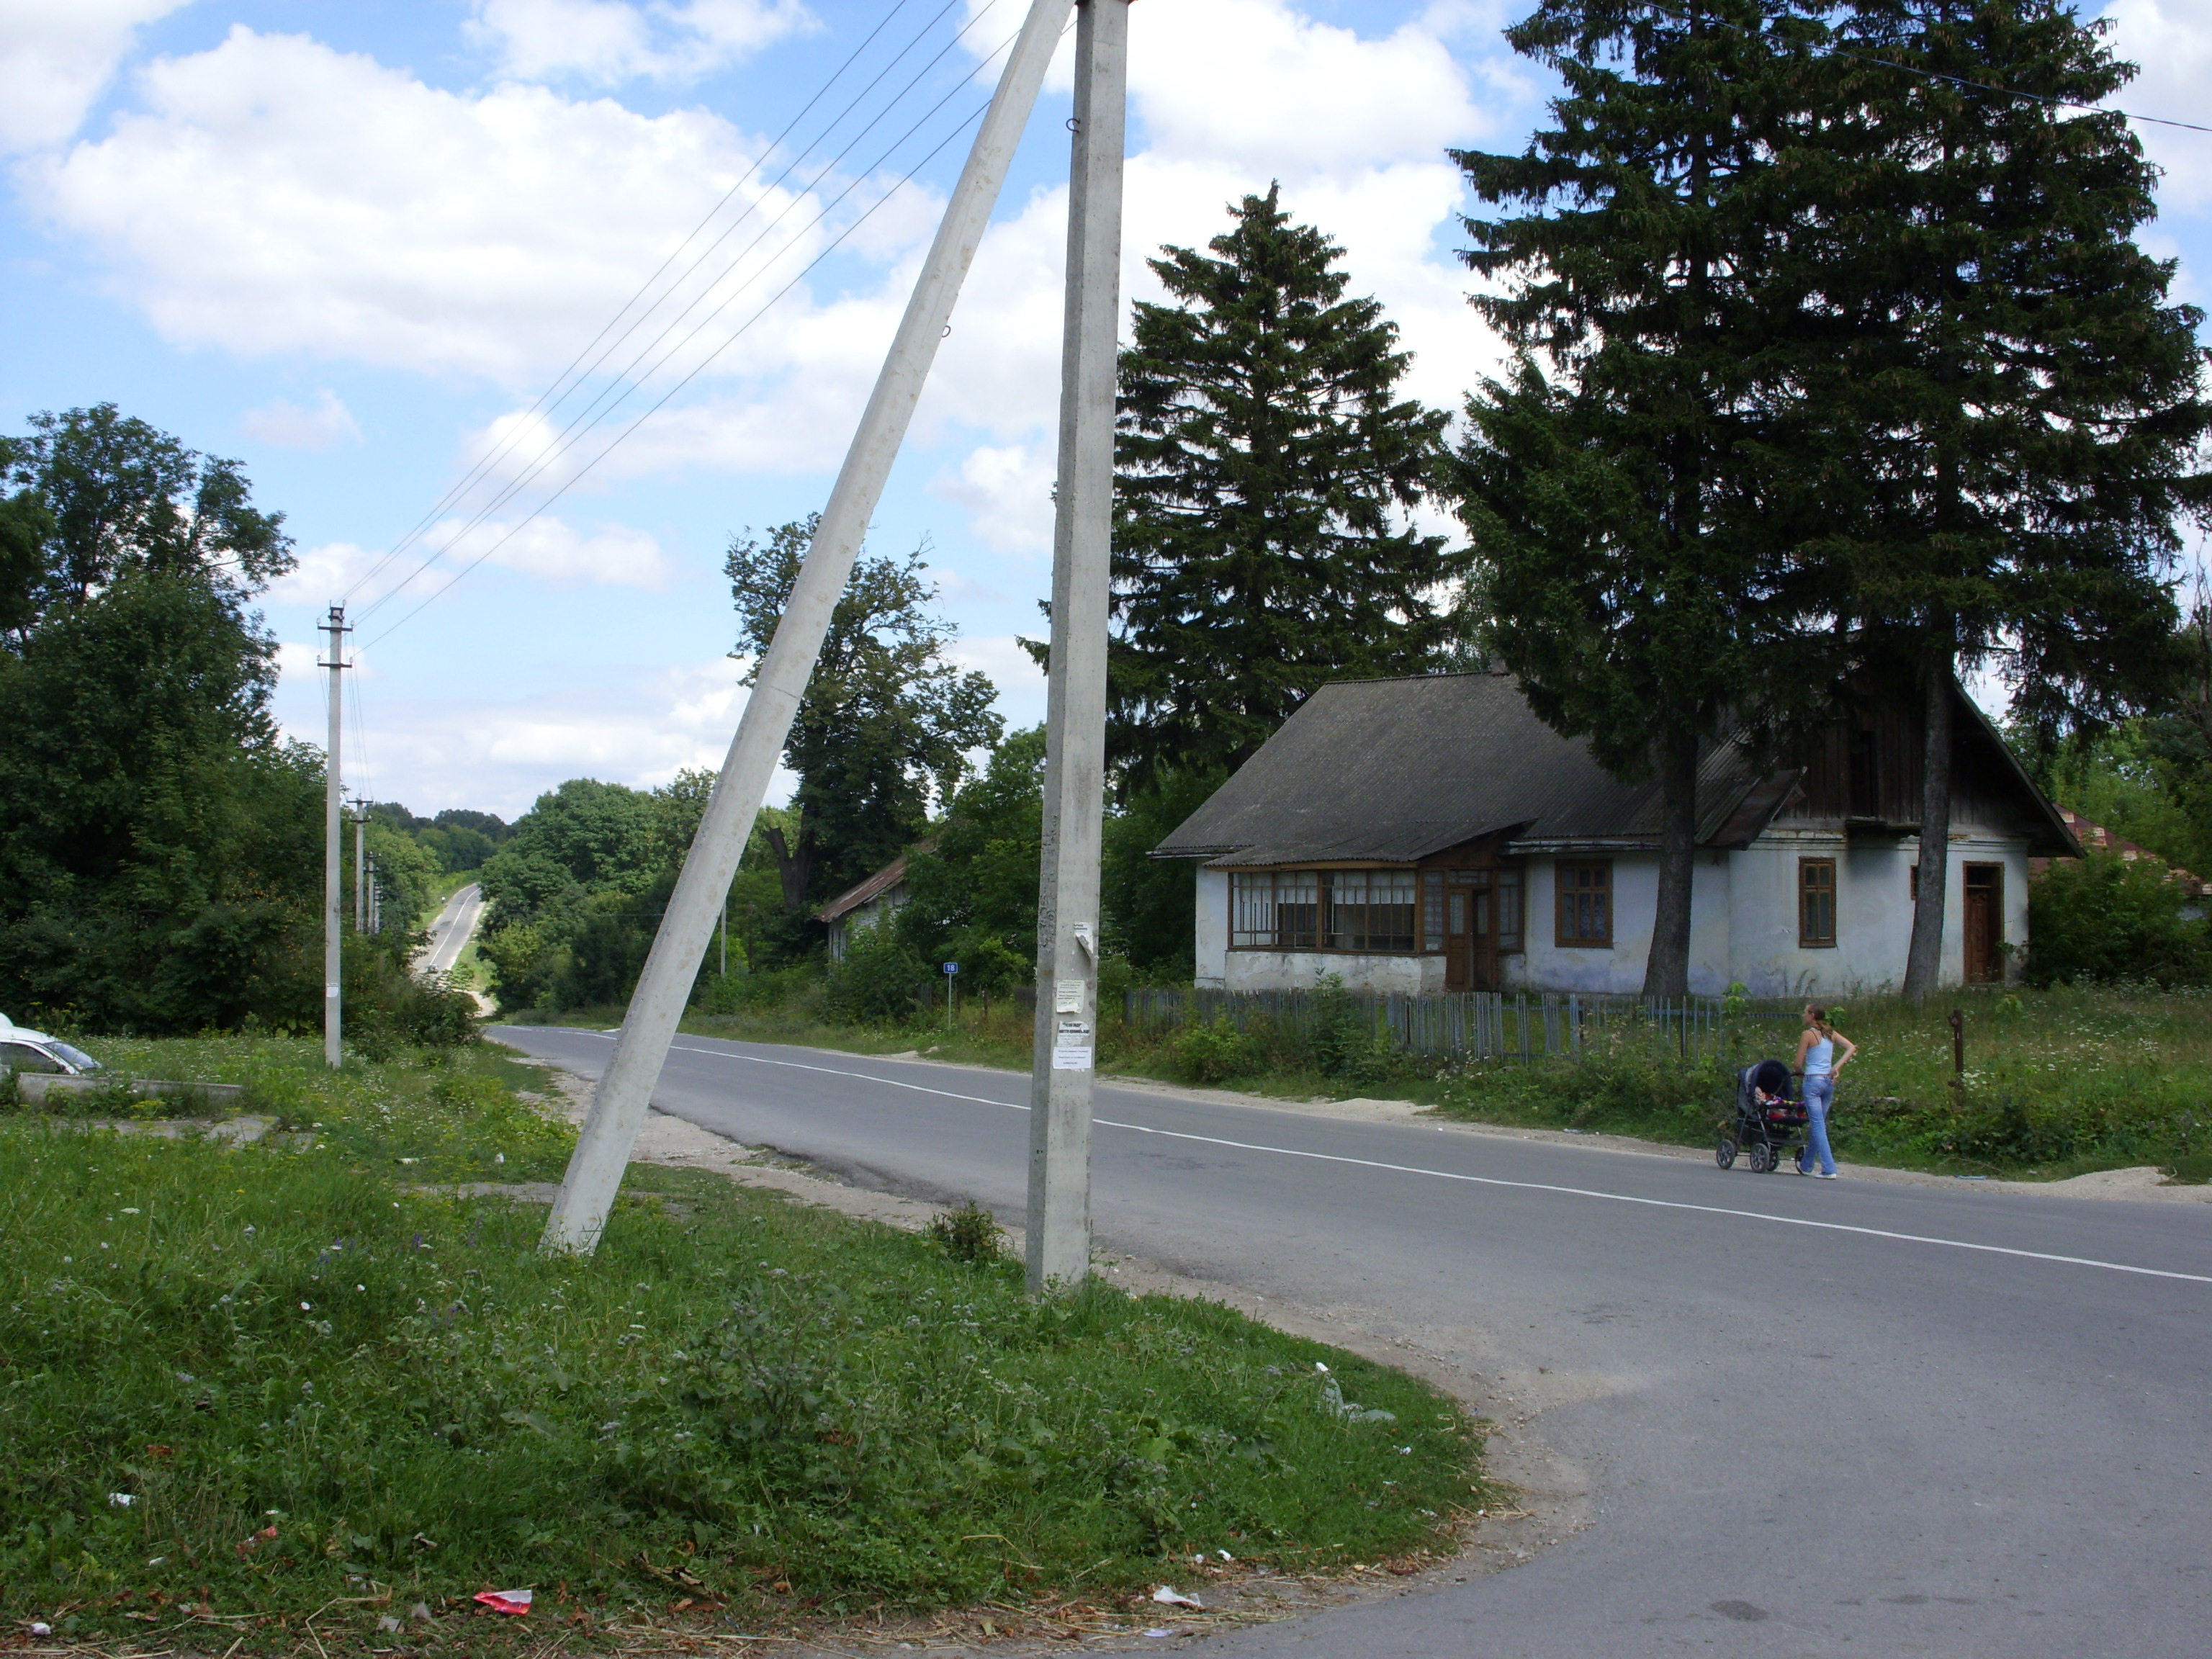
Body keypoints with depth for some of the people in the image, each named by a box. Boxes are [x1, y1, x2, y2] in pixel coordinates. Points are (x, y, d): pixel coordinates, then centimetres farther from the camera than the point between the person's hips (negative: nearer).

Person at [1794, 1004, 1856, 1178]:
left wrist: (1801, 1070, 14)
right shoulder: (1831, 1033, 10)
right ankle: (1806, 1165, 27)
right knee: (1819, 1124, 15)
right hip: (1829, 1081, 7)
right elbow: (1852, 1047, 1)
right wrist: (1837, 1066, -2)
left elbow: (1798, 1064, -7)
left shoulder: (1808, 1035, -7)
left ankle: (1829, 1169, -14)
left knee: (1818, 1125, -7)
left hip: (1813, 1081, -7)